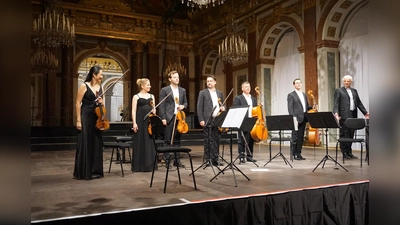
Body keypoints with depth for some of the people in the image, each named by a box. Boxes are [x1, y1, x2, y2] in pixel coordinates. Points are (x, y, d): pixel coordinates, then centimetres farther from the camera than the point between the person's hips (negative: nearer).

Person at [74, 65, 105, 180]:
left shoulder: (100, 87, 10)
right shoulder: (84, 86, -7)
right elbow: (78, 103, -9)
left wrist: (101, 102, -4)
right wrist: (78, 120, -14)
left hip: (97, 118, 6)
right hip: (86, 117, -6)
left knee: (97, 144, 8)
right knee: (85, 143, -2)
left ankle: (95, 171, 18)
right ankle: (83, 172, 8)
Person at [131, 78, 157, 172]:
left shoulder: (151, 96, 13)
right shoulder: (136, 96, 1)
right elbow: (134, 111, -5)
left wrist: (154, 110, -6)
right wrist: (134, 123, -14)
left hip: (150, 121, 4)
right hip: (140, 121, -4)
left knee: (150, 142, 6)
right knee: (140, 142, 0)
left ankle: (150, 164, 15)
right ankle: (139, 165, 9)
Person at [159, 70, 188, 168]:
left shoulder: (183, 90, 15)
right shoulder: (164, 90, 0)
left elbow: (185, 103, 20)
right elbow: (161, 105, -5)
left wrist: (183, 106, -4)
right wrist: (163, 118, -12)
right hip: (169, 118, -5)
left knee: (177, 140, 10)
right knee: (167, 141, 0)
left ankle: (177, 160, 17)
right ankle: (166, 161, 7)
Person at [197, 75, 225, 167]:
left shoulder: (219, 93, 15)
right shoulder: (202, 93, 2)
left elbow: (222, 105, 23)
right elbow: (199, 107, -3)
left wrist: (223, 108, -1)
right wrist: (201, 120, -11)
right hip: (207, 120, -4)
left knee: (216, 140, 6)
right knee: (207, 140, 0)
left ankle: (215, 159, 13)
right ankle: (208, 159, 7)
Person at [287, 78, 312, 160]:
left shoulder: (304, 95, 19)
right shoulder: (291, 95, -3)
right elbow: (290, 108, -9)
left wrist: (313, 108, 3)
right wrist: (294, 119, -17)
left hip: (303, 119, 7)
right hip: (297, 119, -7)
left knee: (301, 138, 10)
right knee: (295, 137, -4)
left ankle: (299, 154, 16)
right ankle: (294, 154, 3)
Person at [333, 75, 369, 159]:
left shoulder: (354, 91, 19)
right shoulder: (339, 91, 2)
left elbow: (359, 103, 18)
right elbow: (336, 103, -7)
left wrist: (365, 113, 11)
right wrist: (336, 113, -21)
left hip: (353, 115, 6)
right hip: (344, 116, -5)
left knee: (351, 135, 8)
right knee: (344, 135, -2)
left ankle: (349, 153, 16)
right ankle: (345, 153, 3)